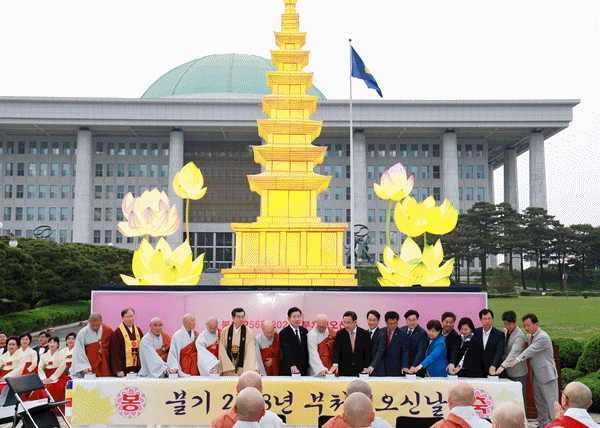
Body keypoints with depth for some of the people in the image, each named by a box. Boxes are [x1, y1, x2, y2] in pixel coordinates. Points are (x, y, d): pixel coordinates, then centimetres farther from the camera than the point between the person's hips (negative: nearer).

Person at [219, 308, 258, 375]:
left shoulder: (248, 332, -1)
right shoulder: (225, 331, 2)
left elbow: (251, 352, -9)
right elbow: (222, 351, 0)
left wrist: (251, 369, -22)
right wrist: (228, 367, -9)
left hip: (243, 369, -1)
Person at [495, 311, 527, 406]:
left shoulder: (519, 335, -18)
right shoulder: (505, 331, 8)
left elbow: (514, 353, -30)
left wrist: (503, 366, -40)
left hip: (518, 373, -7)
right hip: (508, 371, 7)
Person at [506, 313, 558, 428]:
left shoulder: (543, 337, -20)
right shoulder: (529, 336, 10)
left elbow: (530, 351, -27)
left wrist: (516, 360, -34)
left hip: (546, 374, -9)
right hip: (536, 374, 9)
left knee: (551, 401, -5)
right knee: (539, 401, 15)